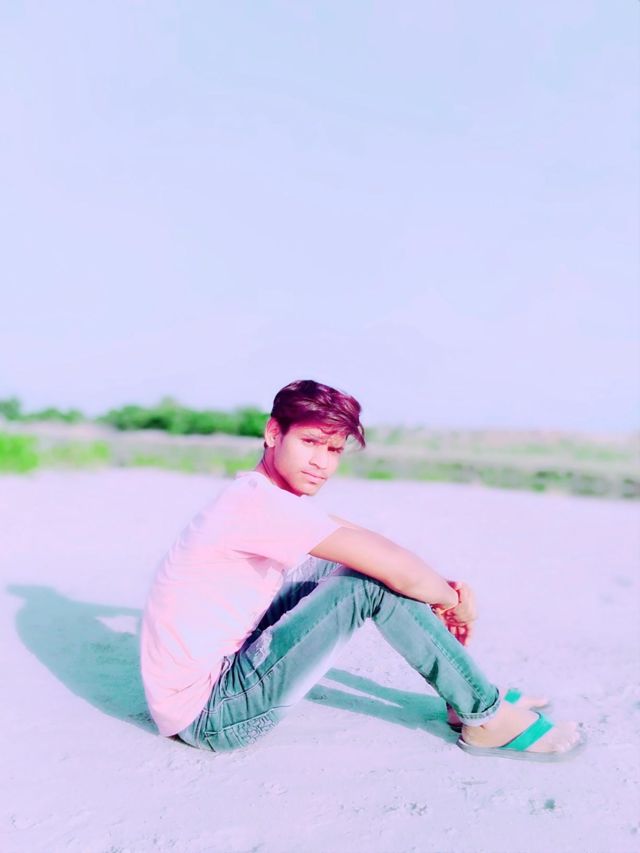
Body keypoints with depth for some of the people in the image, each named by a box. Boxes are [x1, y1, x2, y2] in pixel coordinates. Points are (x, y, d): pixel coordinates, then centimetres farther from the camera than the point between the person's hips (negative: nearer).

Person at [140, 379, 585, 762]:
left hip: (220, 671, 9)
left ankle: (469, 693, 13)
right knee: (374, 580, -18)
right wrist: (454, 601, -6)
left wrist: (445, 587, -3)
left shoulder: (266, 493, 5)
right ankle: (487, 717, -1)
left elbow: (370, 542, 8)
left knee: (353, 562, 6)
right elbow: (398, 569, -26)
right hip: (209, 716, -9)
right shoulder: (258, 501, -25)